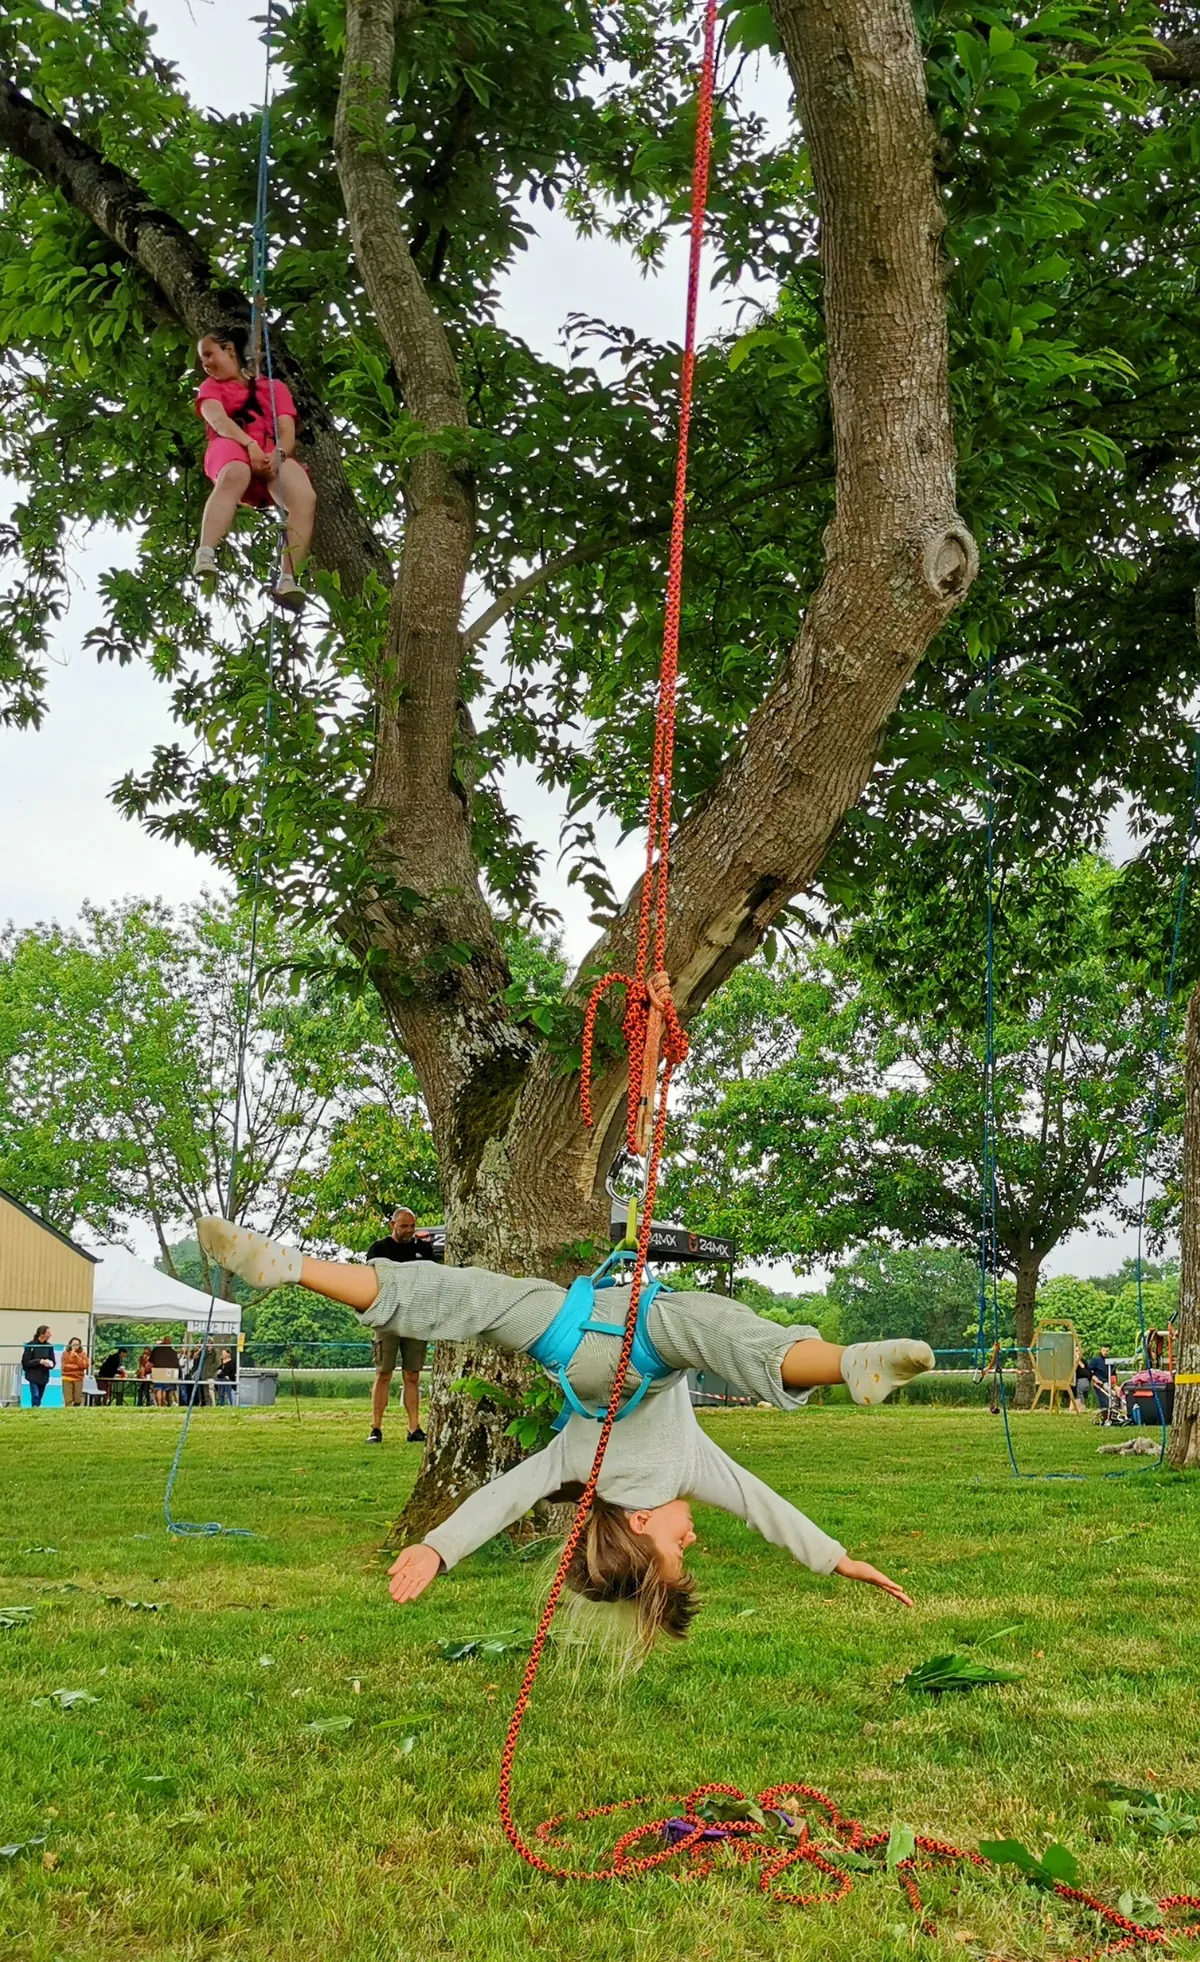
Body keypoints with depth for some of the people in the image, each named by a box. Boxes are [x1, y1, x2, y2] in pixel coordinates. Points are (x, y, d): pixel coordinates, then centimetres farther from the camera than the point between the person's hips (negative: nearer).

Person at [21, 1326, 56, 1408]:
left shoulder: (49, 1346, 5)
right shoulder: (30, 1345, -7)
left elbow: (53, 1362, 9)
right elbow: (26, 1362, -9)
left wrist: (50, 1363, -14)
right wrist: (39, 1361, -18)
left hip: (44, 1377, 4)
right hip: (33, 1376, -4)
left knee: (39, 1398, 8)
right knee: (35, 1396, -15)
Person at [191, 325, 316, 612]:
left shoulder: (275, 388, 28)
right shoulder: (211, 387, 27)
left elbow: (287, 431, 10)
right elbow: (218, 420, 3)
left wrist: (277, 454, -15)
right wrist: (250, 444, -18)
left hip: (271, 455, 1)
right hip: (231, 447, -1)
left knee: (305, 498, -32)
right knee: (234, 476, -41)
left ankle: (287, 580, -43)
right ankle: (205, 557, -58)